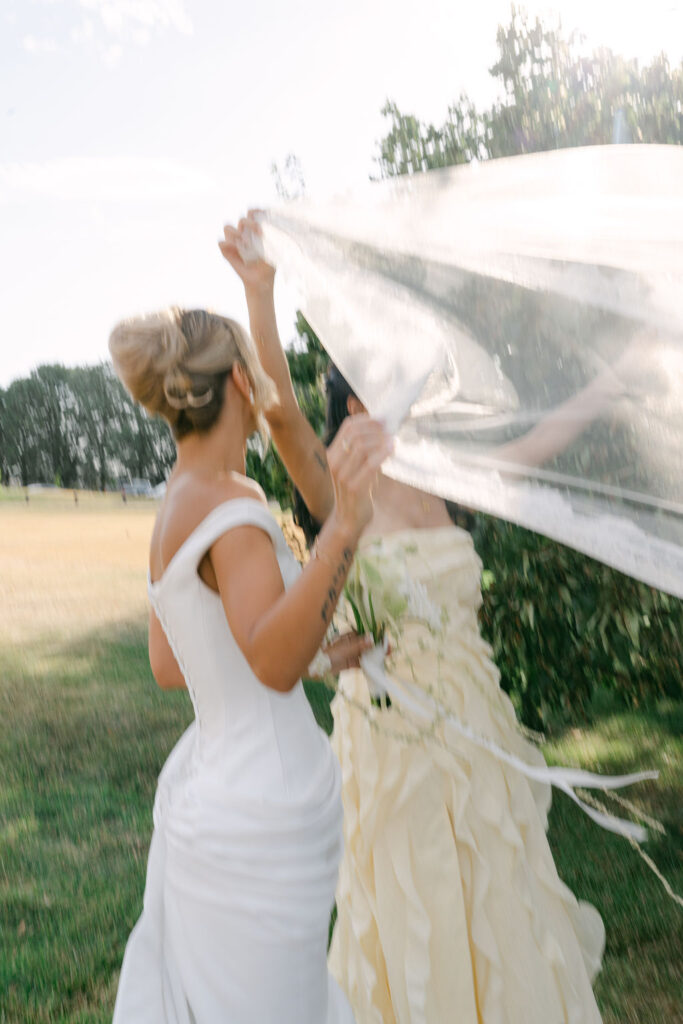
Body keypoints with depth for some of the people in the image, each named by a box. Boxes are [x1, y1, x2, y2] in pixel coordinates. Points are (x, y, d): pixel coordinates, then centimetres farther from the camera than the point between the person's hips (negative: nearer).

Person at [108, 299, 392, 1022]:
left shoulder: (176, 506, 6)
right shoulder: (231, 507, -21)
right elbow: (273, 663, -35)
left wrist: (318, 655, 19)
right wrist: (343, 529, -46)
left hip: (207, 786, 9)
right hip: (260, 819, -9)